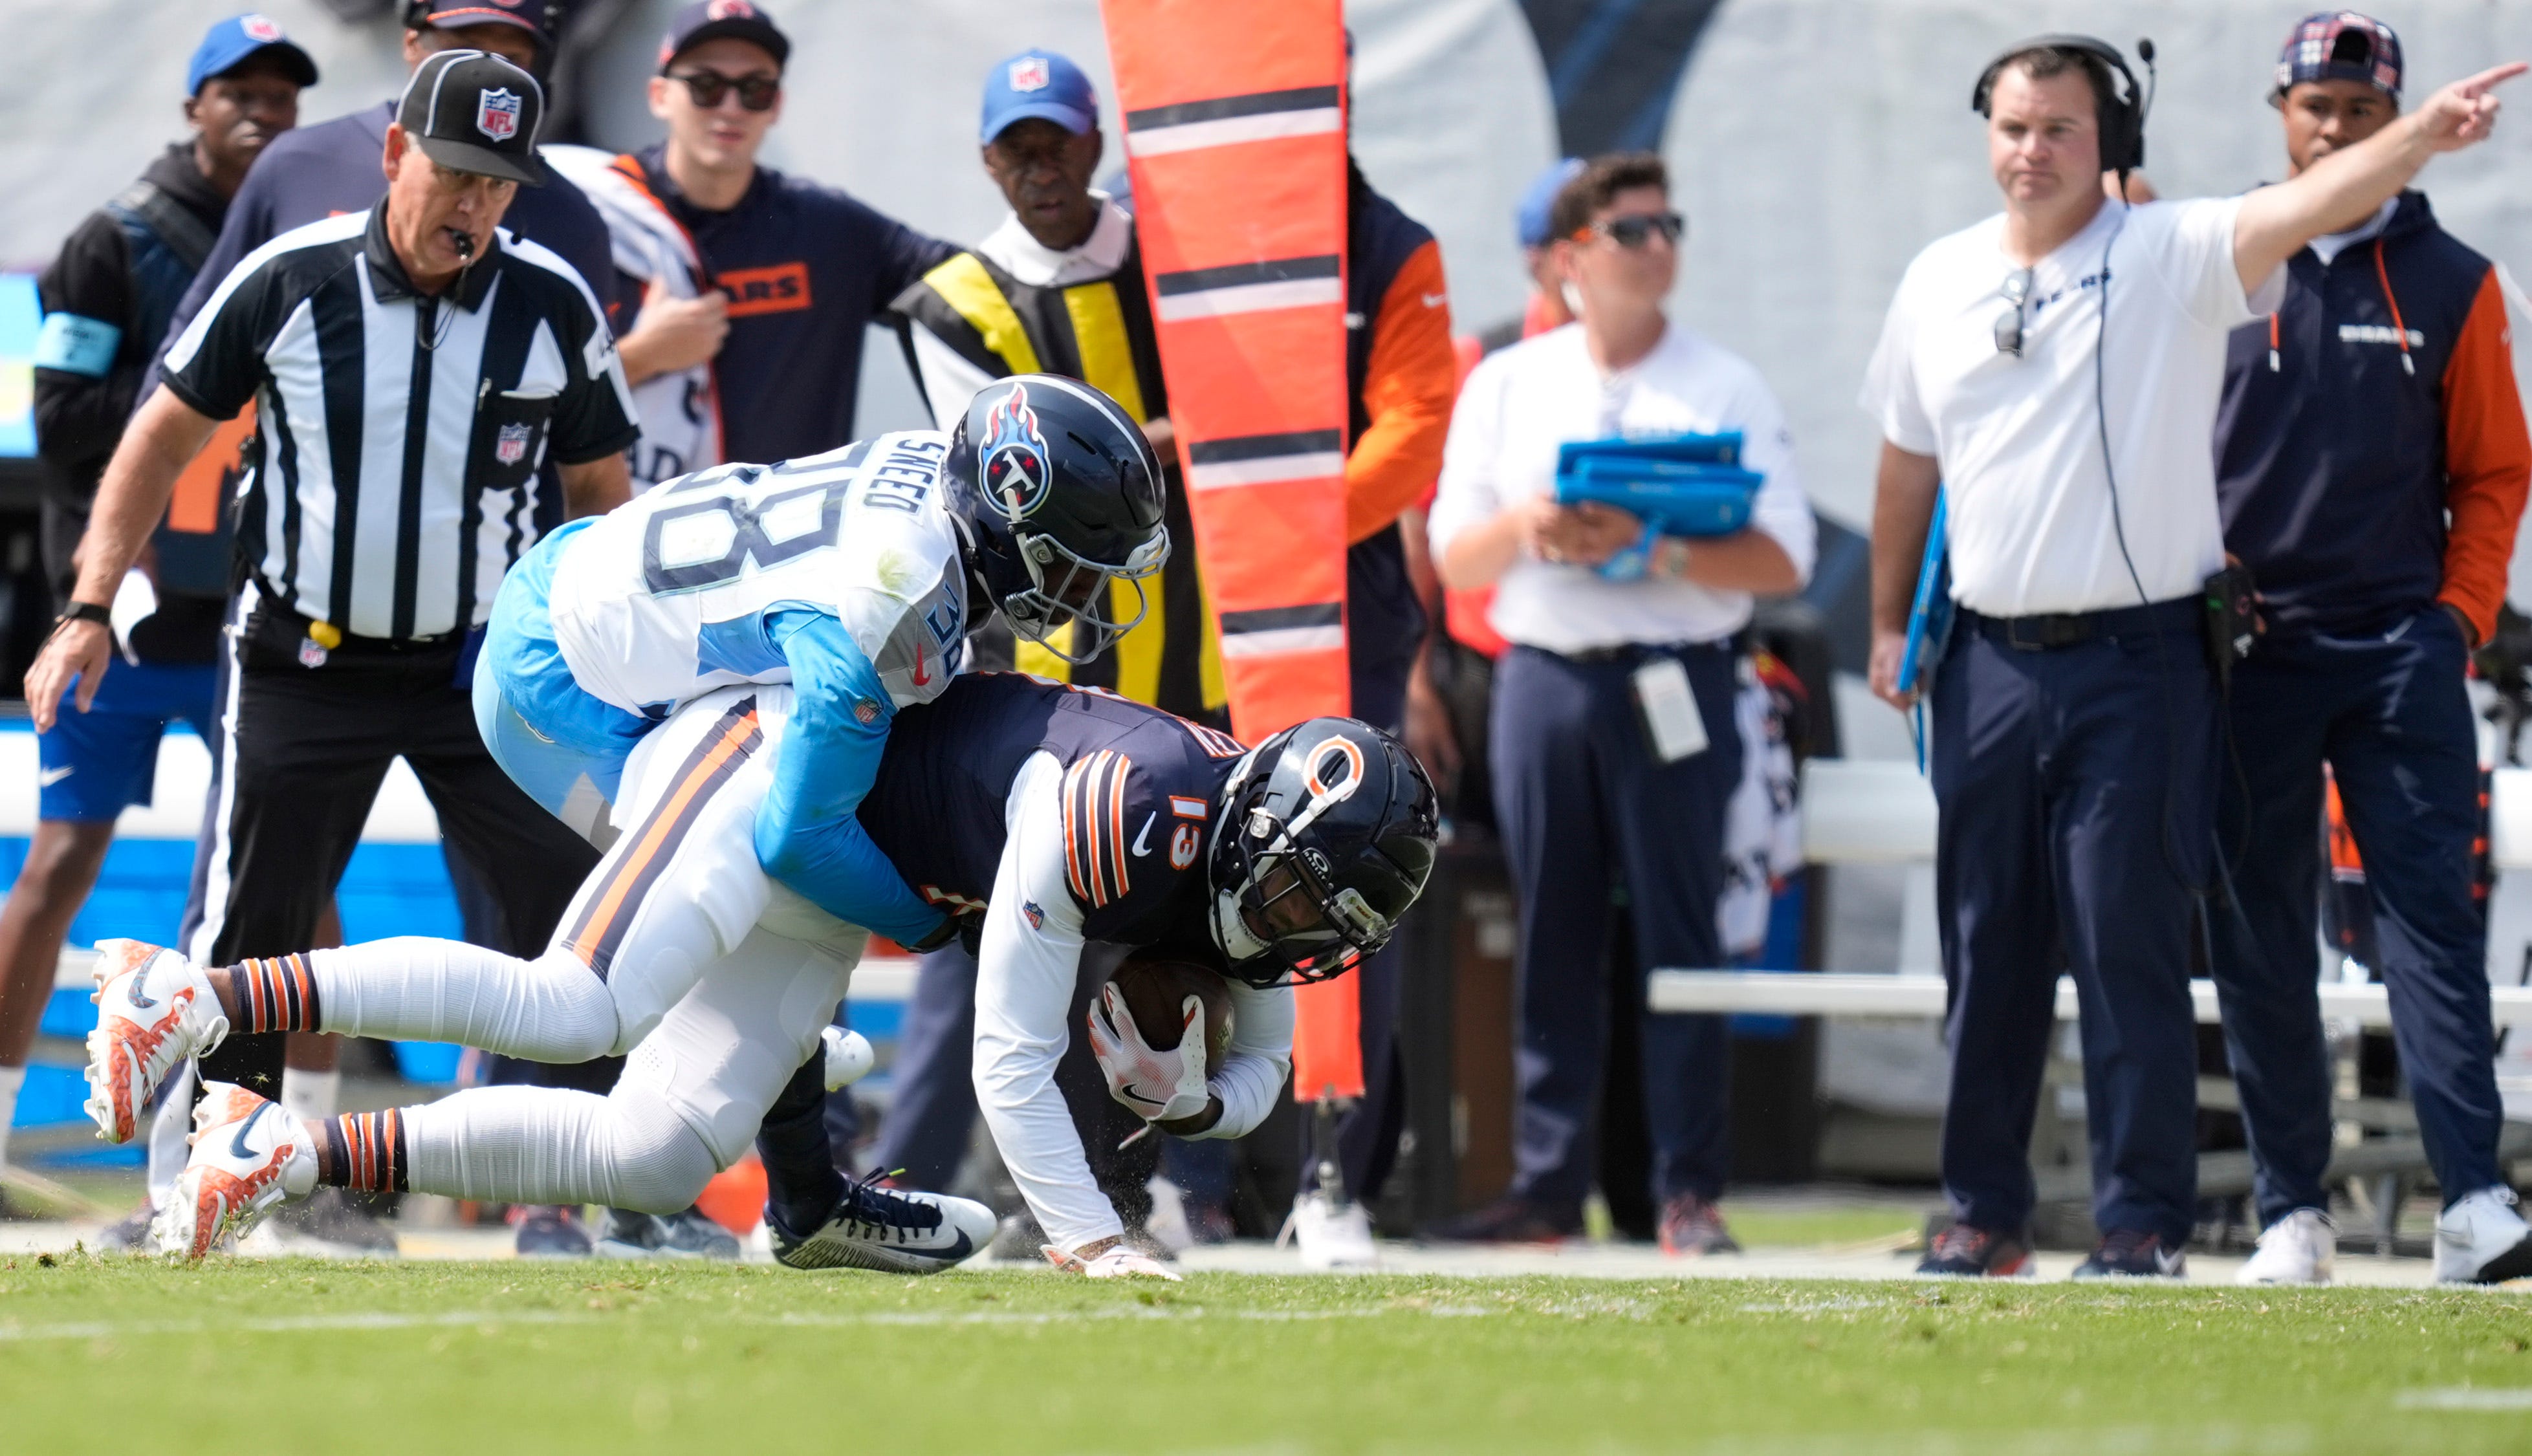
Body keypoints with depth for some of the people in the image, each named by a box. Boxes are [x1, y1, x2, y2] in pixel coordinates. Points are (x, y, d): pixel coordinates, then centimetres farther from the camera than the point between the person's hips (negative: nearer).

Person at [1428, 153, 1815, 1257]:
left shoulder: (1727, 389, 3)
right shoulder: (1505, 387, 12)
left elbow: (1782, 562, -4)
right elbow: (1454, 559, 10)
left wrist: (1657, 547, -16)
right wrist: (1524, 529, -11)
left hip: (1673, 685, -2)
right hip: (1543, 677, 3)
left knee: (1678, 936, -4)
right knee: (1553, 941, 4)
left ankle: (1690, 1191, -1)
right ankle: (1546, 1182, 9)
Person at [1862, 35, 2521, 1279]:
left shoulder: (2174, 257, -4)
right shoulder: (1940, 281, 10)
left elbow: (2305, 205, -21)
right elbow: (1908, 463, 20)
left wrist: (2423, 136, -38)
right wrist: (1890, 622, 20)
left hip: (2139, 663, -4)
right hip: (1991, 663, 4)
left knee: (2130, 947, -5)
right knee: (1988, 952, 9)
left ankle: (2144, 1222, -1)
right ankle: (1983, 1212, 19)